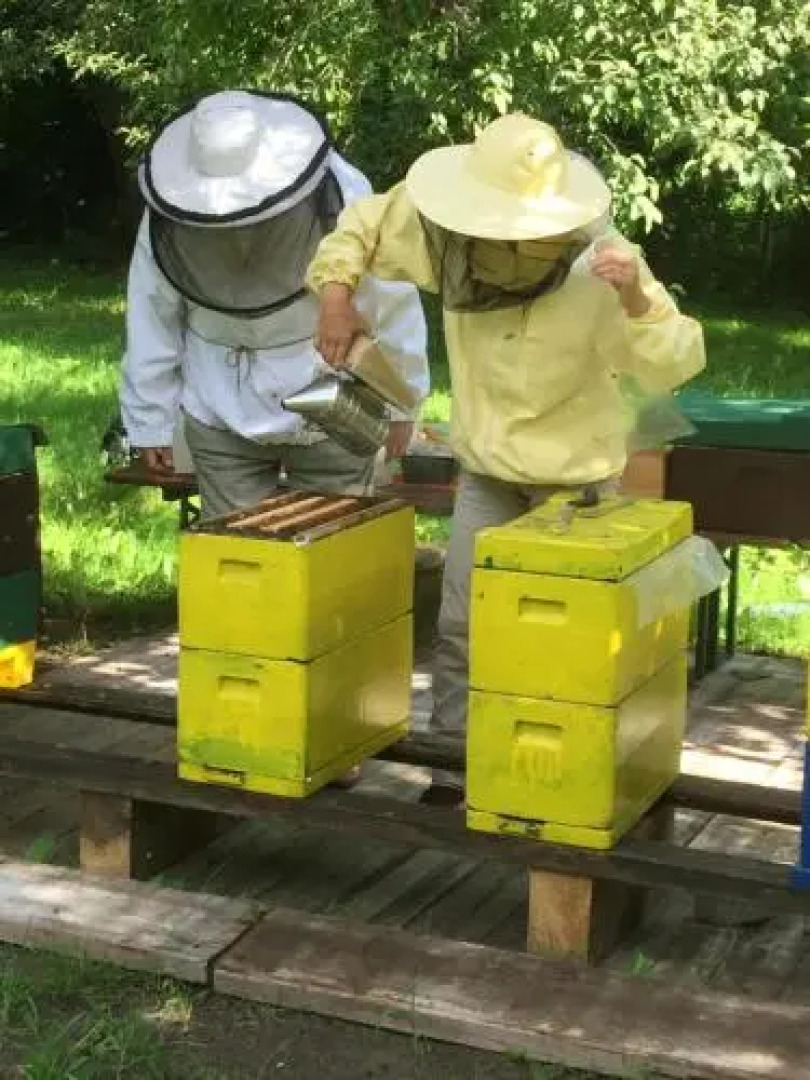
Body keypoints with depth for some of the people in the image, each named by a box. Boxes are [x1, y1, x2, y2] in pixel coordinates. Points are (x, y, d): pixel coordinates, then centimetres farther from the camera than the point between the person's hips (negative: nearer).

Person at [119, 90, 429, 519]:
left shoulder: (344, 198, -20)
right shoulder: (171, 216, -14)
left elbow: (393, 304, -10)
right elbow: (152, 318, -3)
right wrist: (149, 421, 2)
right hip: (222, 420, 2)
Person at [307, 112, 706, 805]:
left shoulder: (601, 262, -25)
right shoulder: (452, 239, -14)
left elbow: (674, 367, -28)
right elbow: (361, 226, 3)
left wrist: (635, 299, -44)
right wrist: (337, 294, -11)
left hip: (577, 475, -4)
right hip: (487, 469, 4)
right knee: (460, 626, 7)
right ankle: (450, 769, 20)